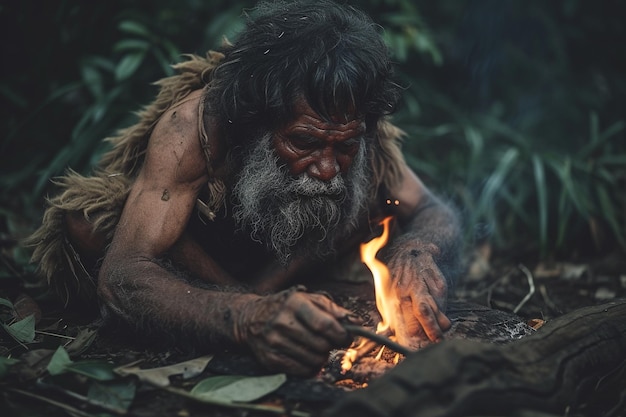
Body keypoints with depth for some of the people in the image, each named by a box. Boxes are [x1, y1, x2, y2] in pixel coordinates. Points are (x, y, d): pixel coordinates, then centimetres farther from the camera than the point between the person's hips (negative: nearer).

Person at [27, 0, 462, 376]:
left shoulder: (356, 127, -26)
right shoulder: (193, 124, -38)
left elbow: (437, 215, -16)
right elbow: (121, 276, -46)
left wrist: (416, 251, -43)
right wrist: (247, 316, -65)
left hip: (275, 268, 3)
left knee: (380, 187, -20)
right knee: (87, 215, -33)